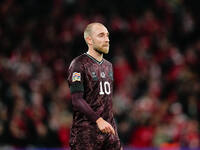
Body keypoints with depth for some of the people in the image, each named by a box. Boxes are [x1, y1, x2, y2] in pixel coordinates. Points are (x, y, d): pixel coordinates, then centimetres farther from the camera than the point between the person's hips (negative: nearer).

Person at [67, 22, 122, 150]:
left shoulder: (108, 65, 18)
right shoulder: (79, 64, -8)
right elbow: (77, 100, -16)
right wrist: (99, 120, -25)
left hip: (109, 128, 7)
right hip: (86, 130, -7)